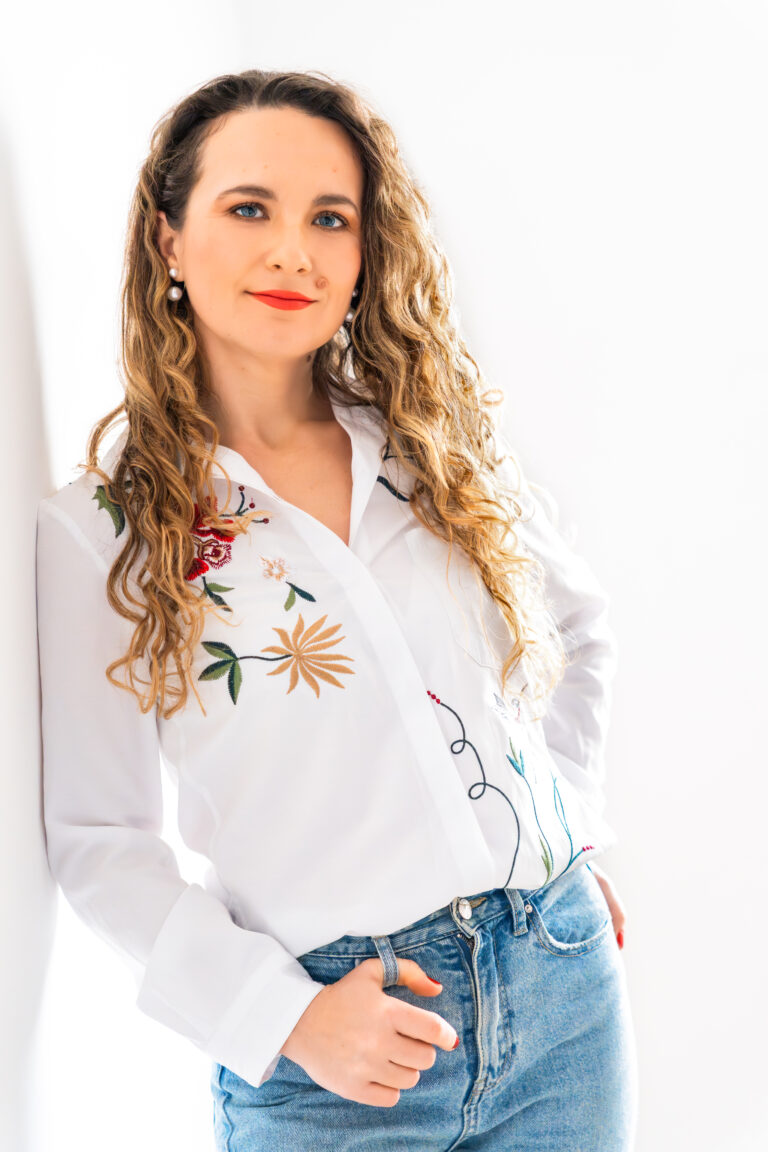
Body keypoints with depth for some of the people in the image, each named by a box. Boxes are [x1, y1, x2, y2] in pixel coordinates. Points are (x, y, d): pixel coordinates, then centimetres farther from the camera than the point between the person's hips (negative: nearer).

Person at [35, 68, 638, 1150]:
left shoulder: (446, 442, 2)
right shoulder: (99, 529, -7)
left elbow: (581, 625, 17)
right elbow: (97, 835, -4)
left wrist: (574, 825, 9)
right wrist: (282, 1015, -14)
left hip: (562, 989, 4)